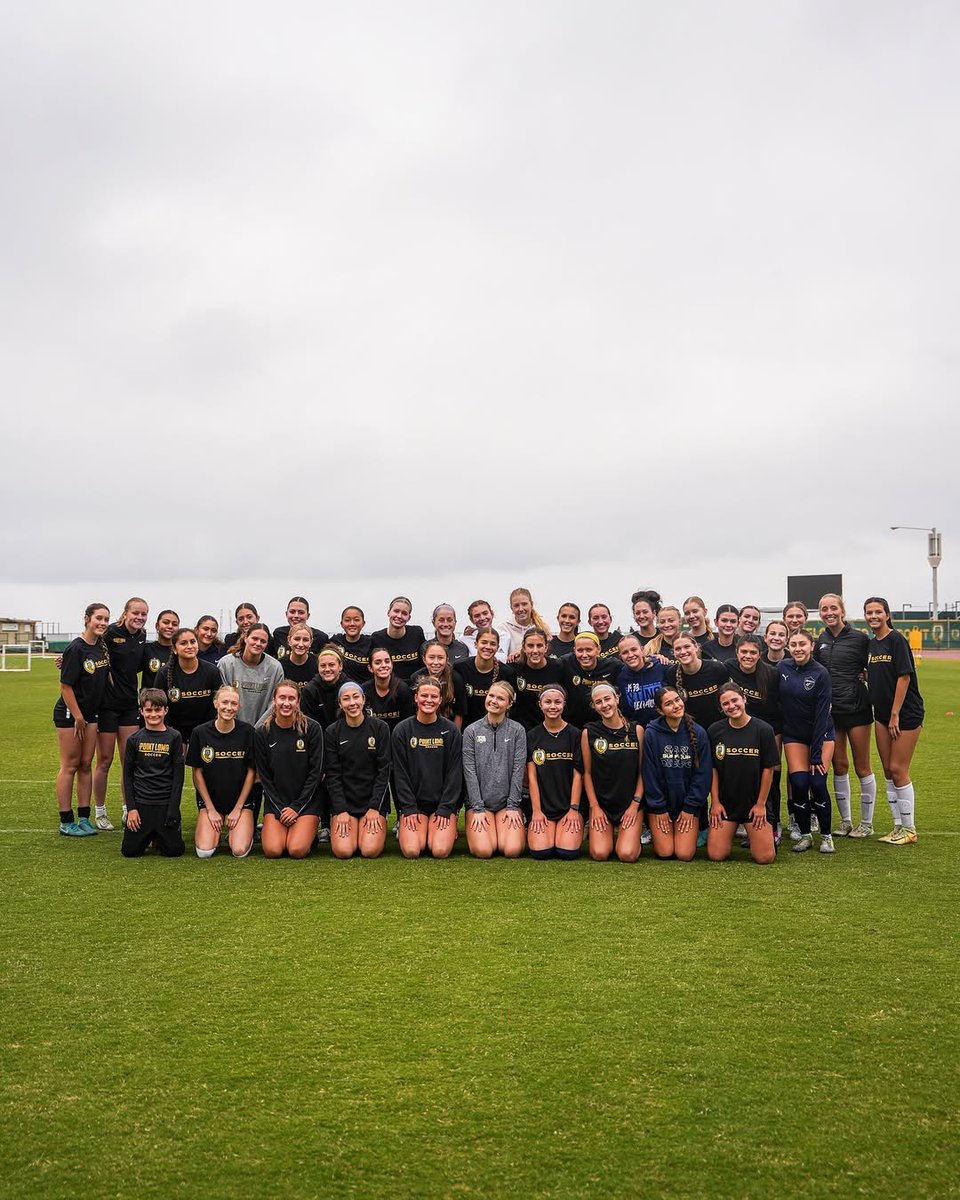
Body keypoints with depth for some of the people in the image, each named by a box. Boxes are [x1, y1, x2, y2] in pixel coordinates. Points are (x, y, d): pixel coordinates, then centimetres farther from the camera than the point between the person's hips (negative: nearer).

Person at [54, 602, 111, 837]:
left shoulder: (103, 646, 4)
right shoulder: (76, 648, -17)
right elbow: (66, 686, -17)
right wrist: (78, 717, -15)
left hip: (91, 712, 7)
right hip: (69, 714, -7)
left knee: (85, 764, 9)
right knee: (70, 765, 0)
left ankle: (84, 818, 16)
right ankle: (66, 822, 7)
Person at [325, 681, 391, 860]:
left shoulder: (380, 727, -2)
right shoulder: (332, 732, 1)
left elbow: (384, 771, -3)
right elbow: (332, 774, -1)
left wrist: (374, 808, -10)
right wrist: (341, 811, -10)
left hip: (374, 799, -1)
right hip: (343, 800, 1)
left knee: (370, 851, -19)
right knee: (343, 851, -17)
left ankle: (376, 826, 13)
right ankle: (336, 827, 14)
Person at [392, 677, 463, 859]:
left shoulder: (451, 731, 1)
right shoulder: (402, 730, 2)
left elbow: (455, 773, -1)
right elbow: (400, 772, 0)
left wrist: (445, 809, -8)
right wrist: (409, 808, -8)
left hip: (444, 802, 0)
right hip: (413, 801, 0)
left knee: (440, 851, -19)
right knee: (411, 851, -19)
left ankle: (448, 830, 13)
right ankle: (422, 830, 13)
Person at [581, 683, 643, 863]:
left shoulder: (636, 730, -1)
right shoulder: (589, 733, -2)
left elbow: (642, 771, 1)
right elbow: (587, 773, 1)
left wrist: (635, 804, -6)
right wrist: (594, 806, -5)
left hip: (631, 803, 0)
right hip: (601, 802, 0)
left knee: (627, 855, -17)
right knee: (599, 854, -15)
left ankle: (631, 833, 17)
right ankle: (596, 833, 18)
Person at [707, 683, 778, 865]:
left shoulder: (763, 730, -6)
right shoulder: (715, 730, 0)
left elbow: (768, 769, -3)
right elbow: (712, 768, 3)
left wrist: (761, 804, -5)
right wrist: (715, 802, -1)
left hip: (755, 802, -1)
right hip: (724, 802, 2)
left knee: (765, 857, -7)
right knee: (715, 855, -5)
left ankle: (768, 833, 26)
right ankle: (729, 833, 27)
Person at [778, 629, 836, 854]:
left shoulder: (820, 673, -14)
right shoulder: (782, 668, -5)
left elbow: (821, 714, -16)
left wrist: (817, 754, -17)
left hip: (821, 734, -2)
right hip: (793, 735, 2)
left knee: (817, 783, -12)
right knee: (798, 783, -9)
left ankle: (826, 836, 7)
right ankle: (804, 835, 8)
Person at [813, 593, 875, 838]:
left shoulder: (860, 638, -5)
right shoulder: (821, 641, 8)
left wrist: (864, 674, -12)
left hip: (857, 708, -4)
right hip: (830, 710, 4)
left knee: (862, 767, 3)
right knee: (839, 766, 9)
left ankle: (866, 822, 15)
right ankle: (844, 820, 20)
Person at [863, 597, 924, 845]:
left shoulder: (896, 639, -11)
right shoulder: (870, 644, 10)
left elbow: (904, 677, -16)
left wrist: (895, 714, -16)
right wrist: (864, 676, -3)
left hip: (906, 713, -7)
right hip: (882, 714, 7)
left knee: (898, 769, -6)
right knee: (888, 771, 9)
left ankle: (909, 829, 6)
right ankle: (899, 826, 18)